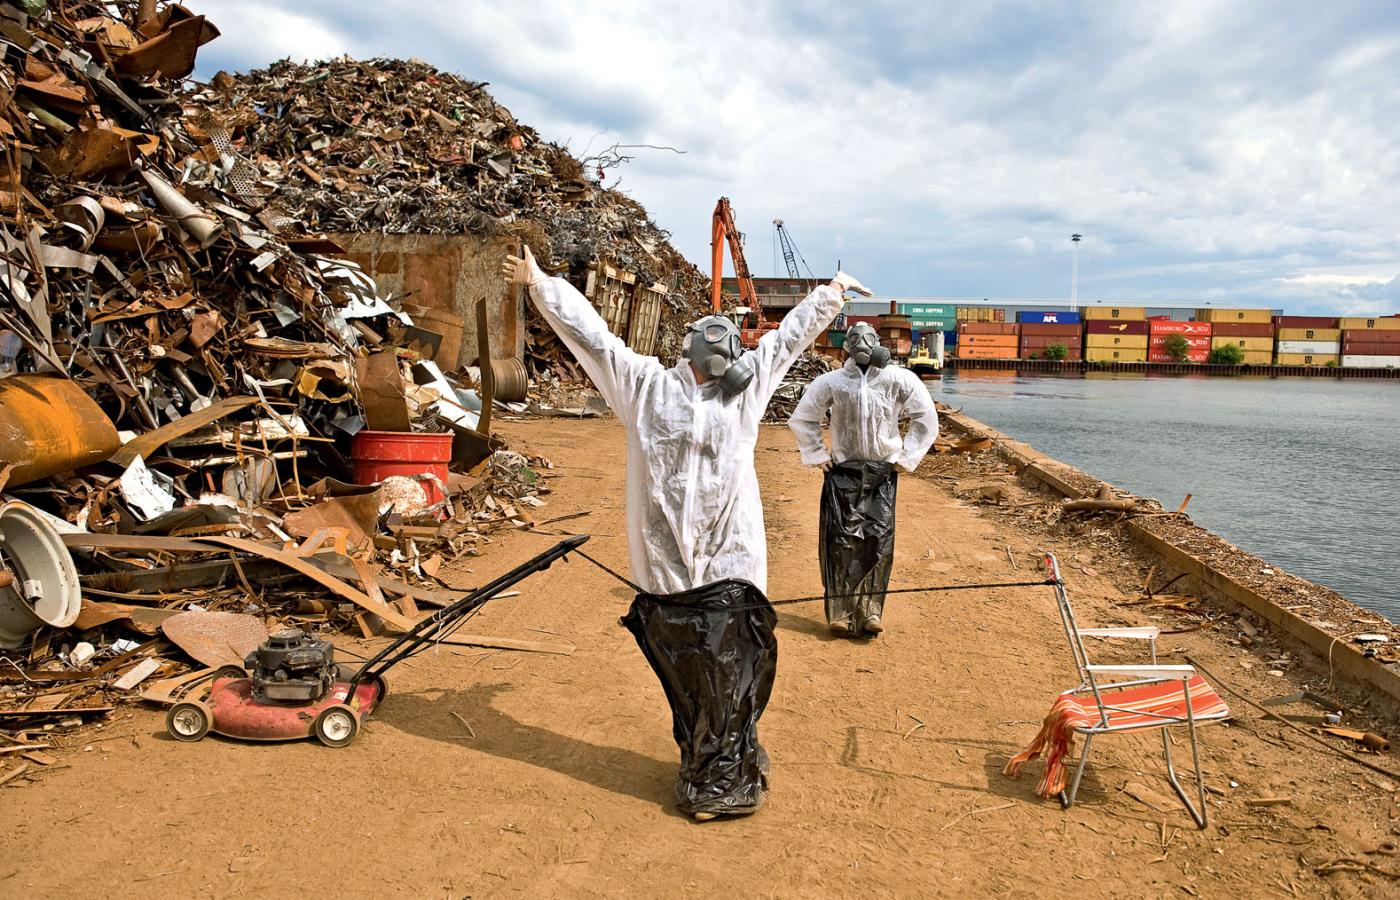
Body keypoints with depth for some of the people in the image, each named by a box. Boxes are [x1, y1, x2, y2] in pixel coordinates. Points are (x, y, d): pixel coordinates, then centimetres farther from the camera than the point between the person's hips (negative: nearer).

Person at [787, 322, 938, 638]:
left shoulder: (899, 380, -4)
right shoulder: (831, 382, -3)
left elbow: (926, 419, 6)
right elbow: (801, 419, 10)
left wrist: (905, 457, 3)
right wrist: (819, 455, 5)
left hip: (883, 472, 0)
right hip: (843, 471, 0)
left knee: (879, 540, -4)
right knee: (841, 541, -4)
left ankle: (871, 611, 4)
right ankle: (840, 613, 2)